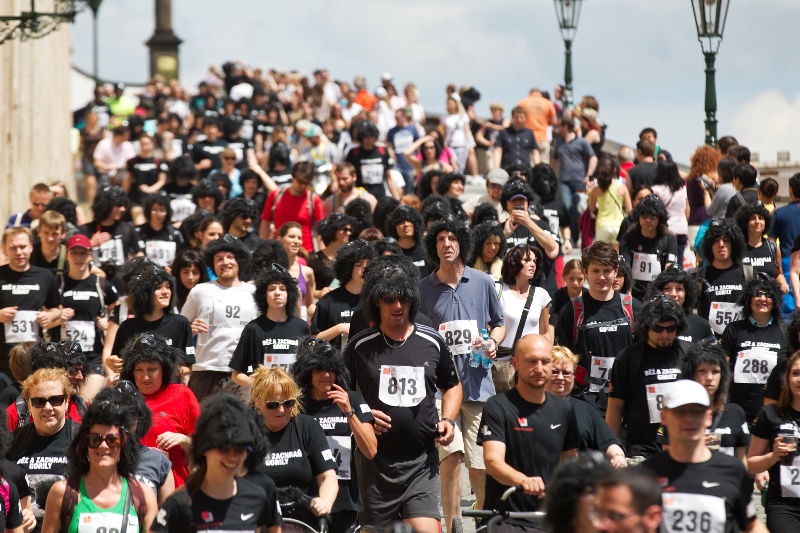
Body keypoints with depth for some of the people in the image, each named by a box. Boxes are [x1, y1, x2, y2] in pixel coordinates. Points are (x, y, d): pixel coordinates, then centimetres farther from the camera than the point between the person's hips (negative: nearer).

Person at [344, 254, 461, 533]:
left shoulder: (432, 342, 5)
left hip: (422, 460, 0)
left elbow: (452, 385, 20)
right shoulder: (360, 346, 0)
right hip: (375, 460, 0)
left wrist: (448, 420, 3)